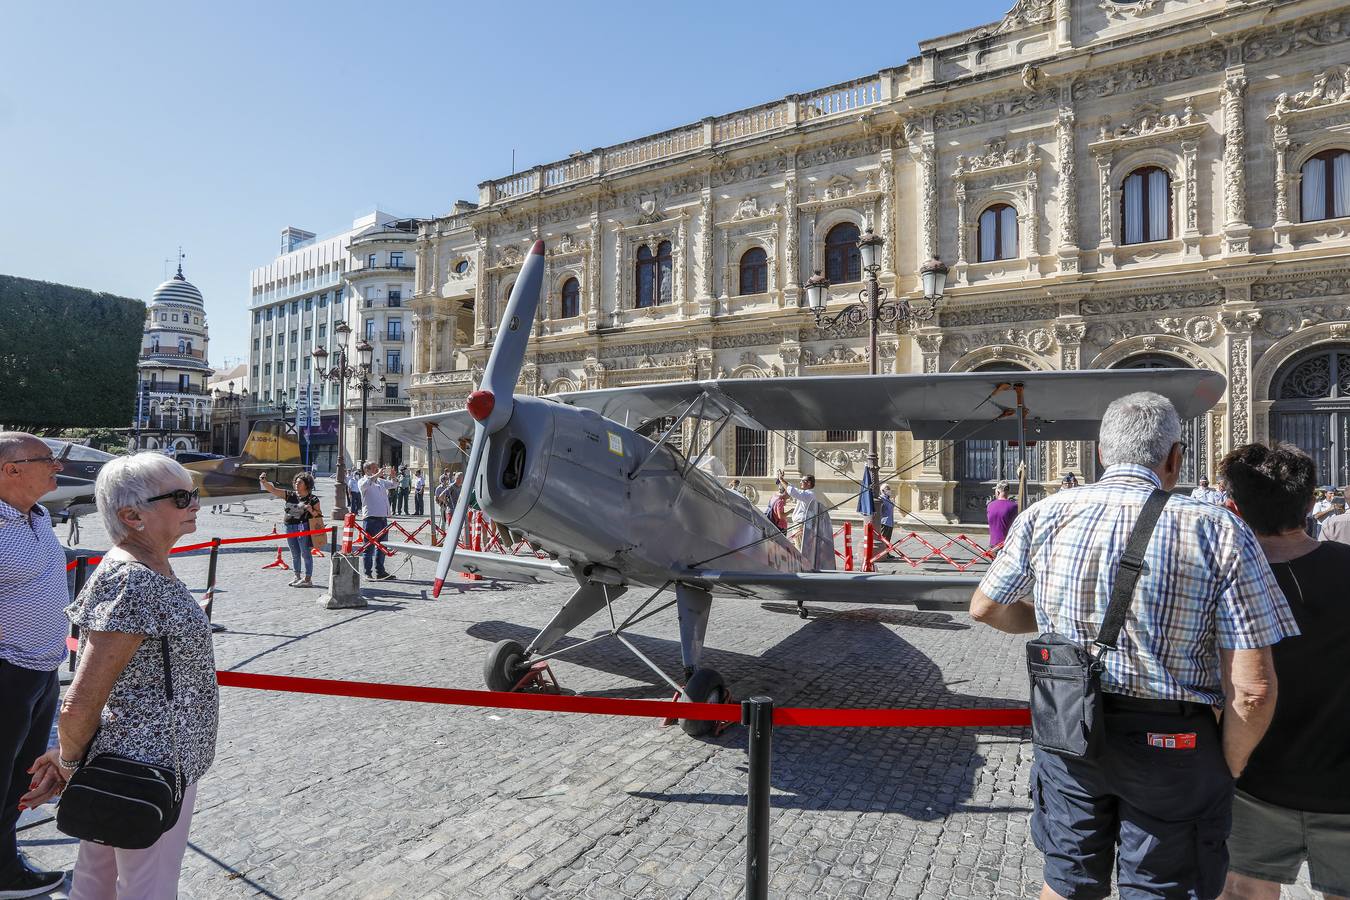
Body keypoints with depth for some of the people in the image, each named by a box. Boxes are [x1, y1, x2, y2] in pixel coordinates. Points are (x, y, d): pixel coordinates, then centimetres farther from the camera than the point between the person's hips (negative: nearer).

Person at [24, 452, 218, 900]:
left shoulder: (151, 568, 3)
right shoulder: (133, 585, -27)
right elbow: (78, 707, -26)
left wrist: (70, 753, 9)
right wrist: (71, 762, -8)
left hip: (123, 758, 9)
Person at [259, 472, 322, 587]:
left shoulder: (312, 498, -3)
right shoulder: (290, 495, 9)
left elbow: (319, 514, -1)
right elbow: (273, 490, 6)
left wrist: (311, 511, -19)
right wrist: (264, 482, -8)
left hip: (303, 527, -6)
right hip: (290, 528, 6)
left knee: (305, 553, -1)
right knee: (295, 554, 14)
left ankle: (308, 579, 4)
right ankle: (297, 577, 26)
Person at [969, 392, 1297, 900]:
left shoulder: (1047, 514, -8)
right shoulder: (1218, 531, -15)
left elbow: (985, 608, 4)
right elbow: (1252, 690, -15)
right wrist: (1227, 770, 1)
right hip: (1172, 745, -1)